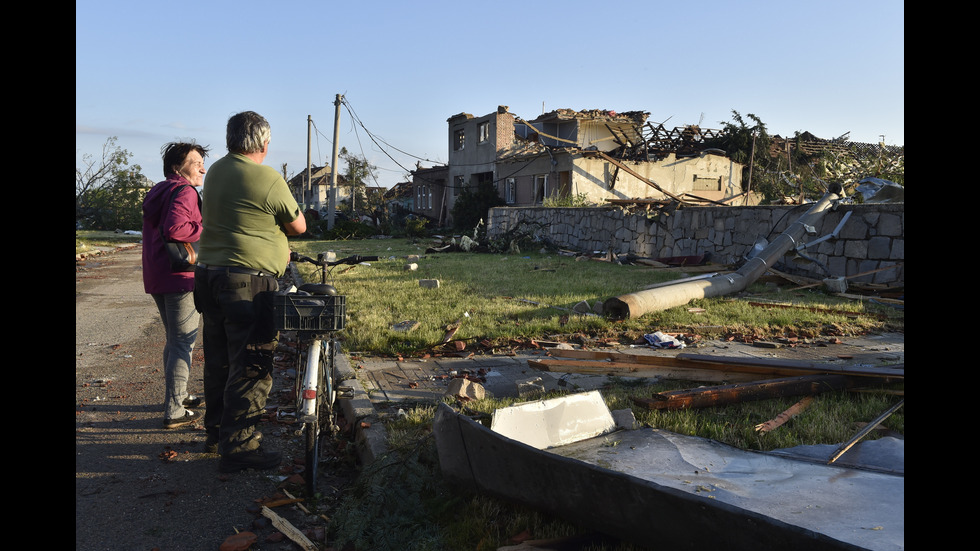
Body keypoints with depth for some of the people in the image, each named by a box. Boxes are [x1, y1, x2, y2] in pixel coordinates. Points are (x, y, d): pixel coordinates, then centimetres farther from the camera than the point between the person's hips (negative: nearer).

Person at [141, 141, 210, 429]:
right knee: (183, 343, -4)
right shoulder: (184, 191, -13)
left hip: (156, 276, 10)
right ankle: (175, 411, -1)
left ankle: (177, 395, 34)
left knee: (174, 339, 21)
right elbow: (175, 228, -28)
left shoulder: (158, 191, 19)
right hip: (179, 276, -10)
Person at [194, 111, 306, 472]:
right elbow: (299, 226, -2)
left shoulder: (215, 172, 11)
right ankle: (238, 446, 2)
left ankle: (216, 432, 31)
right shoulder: (268, 179, -13)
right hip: (248, 283, -9)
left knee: (218, 360, 18)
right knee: (250, 366, -2)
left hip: (209, 275, 9)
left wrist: (274, 247, 24)